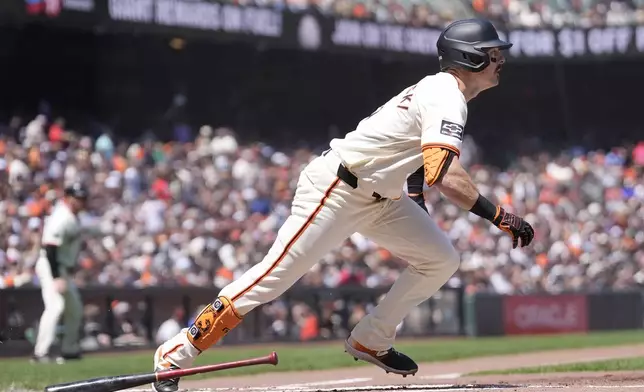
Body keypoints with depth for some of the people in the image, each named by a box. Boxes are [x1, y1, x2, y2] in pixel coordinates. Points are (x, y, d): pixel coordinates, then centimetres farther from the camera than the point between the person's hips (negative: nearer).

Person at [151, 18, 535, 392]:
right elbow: (445, 174, -34)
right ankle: (174, 356, -7)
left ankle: (370, 341, 13)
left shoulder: (439, 90, 10)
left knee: (441, 259, 5)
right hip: (334, 190, -10)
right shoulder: (447, 98, -20)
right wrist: (500, 216, -33)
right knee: (274, 277, -12)